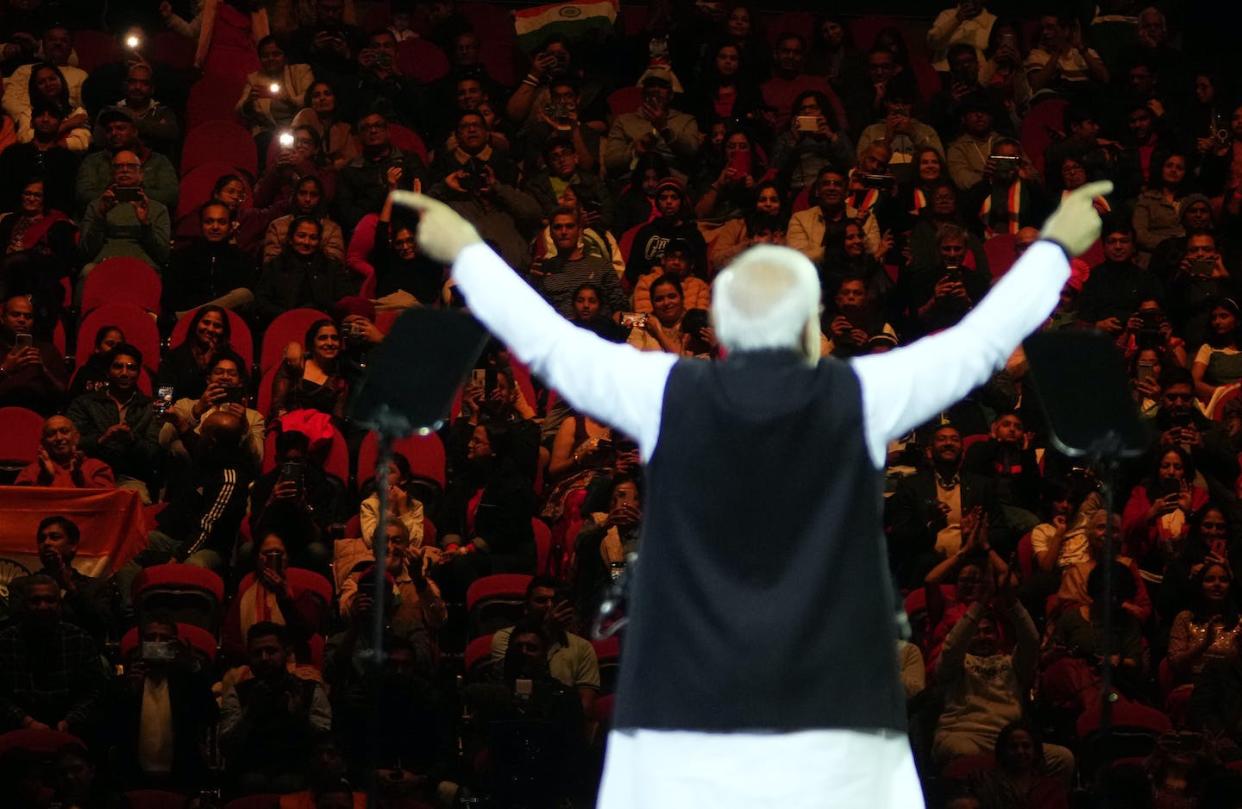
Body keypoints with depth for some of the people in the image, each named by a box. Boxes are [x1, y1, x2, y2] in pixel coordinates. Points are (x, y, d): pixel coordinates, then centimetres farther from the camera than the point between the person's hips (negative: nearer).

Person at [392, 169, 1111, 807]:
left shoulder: (669, 396, -1)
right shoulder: (860, 399, -2)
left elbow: (546, 338, 11)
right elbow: (983, 338, 10)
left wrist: (465, 251, 27)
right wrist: (1058, 244, 26)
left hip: (686, 735, 1)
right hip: (829, 732, -1)